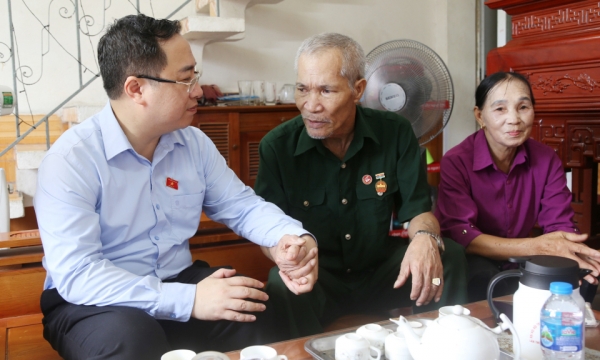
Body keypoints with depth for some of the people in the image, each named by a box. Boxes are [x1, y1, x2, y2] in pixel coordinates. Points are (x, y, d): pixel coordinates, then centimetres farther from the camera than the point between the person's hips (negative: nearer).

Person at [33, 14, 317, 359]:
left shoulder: (195, 144, 1)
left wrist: (292, 237, -17)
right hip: (95, 303, -4)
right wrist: (188, 300, -33)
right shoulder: (70, 159, -18)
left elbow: (243, 205, 6)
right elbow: (76, 274, -25)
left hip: (178, 282, 5)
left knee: (267, 312, -18)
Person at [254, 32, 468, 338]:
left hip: (380, 271, 3)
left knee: (449, 256, -19)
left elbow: (416, 207, -3)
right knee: (282, 283, -34)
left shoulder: (395, 134, -7)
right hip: (317, 279, -2)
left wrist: (425, 238, -28)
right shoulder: (277, 146, -12)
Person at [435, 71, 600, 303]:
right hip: (472, 261, -4)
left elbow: (559, 224, -7)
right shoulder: (456, 162, -18)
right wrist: (535, 247, -36)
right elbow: (460, 235, -25)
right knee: (482, 284, -36)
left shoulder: (547, 160, -4)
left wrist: (575, 252, -33)